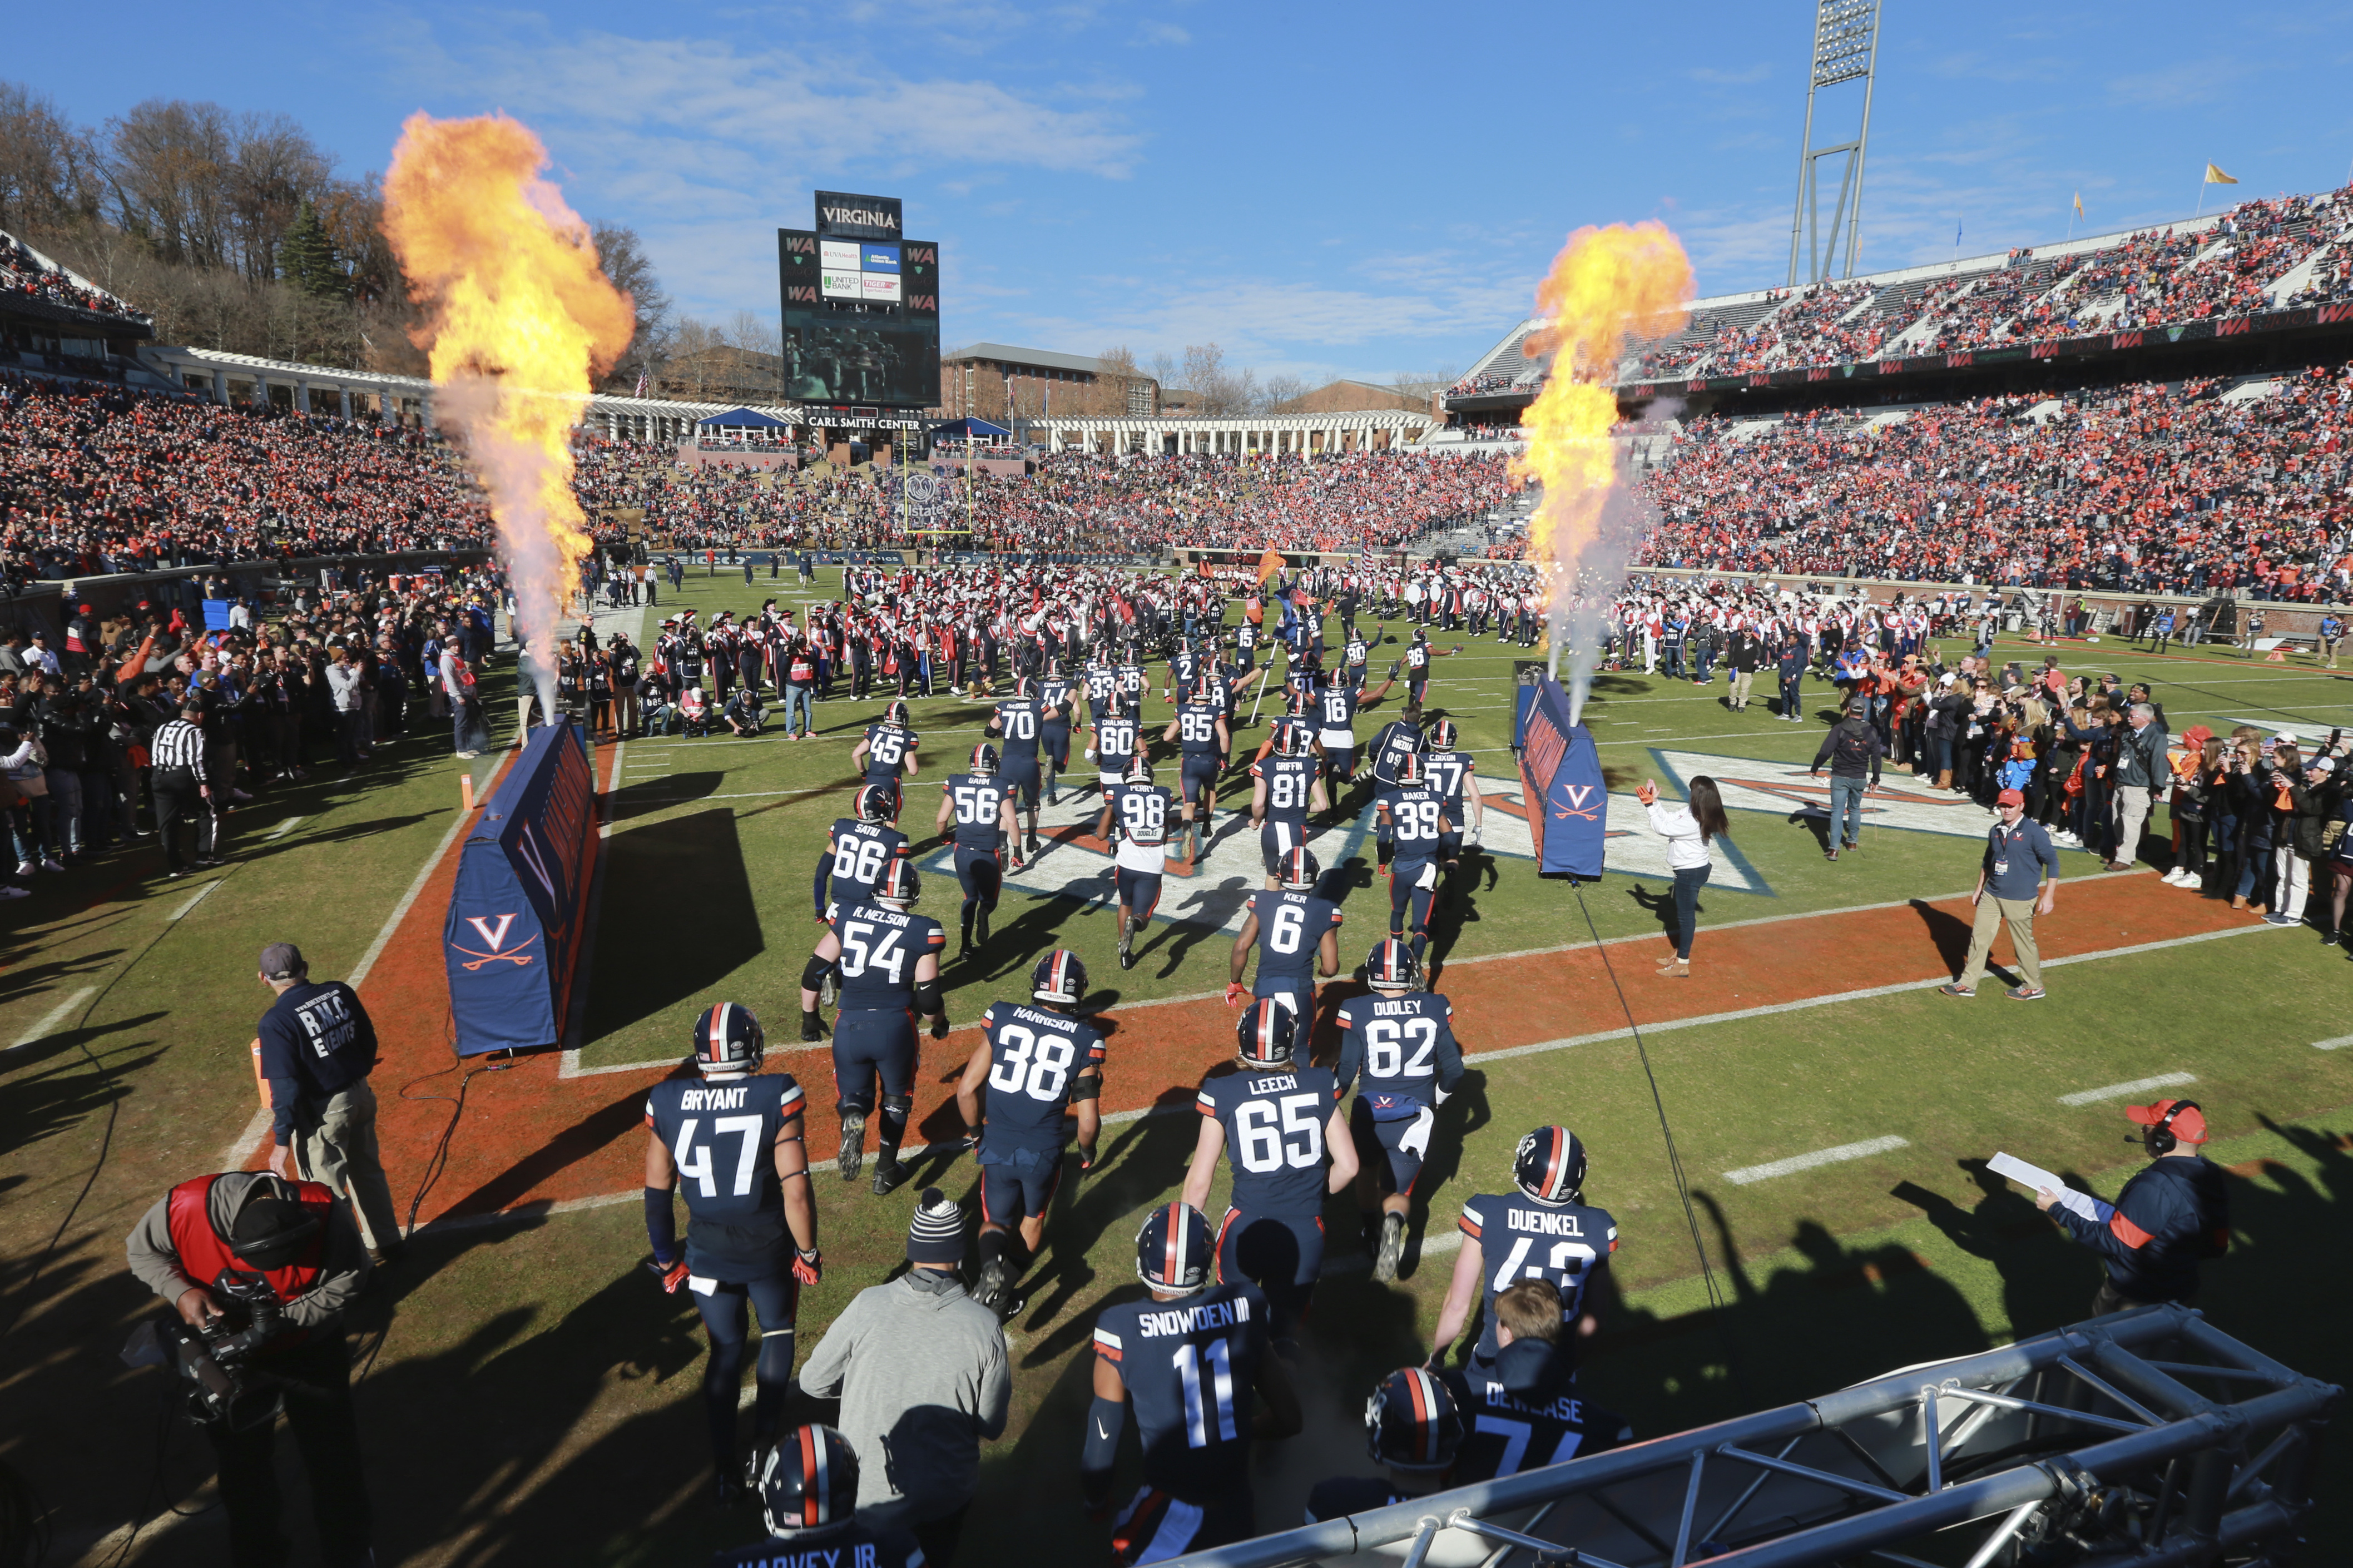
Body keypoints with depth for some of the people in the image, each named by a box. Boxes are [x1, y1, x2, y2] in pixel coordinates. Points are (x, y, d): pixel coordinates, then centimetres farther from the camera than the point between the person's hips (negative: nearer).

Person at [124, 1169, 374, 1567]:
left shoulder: (323, 1213, -35)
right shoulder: (184, 1207, -31)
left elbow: (348, 1280, -21)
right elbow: (142, 1250, -9)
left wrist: (280, 1321, -31)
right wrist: (180, 1290, -27)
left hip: (310, 1352, -1)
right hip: (228, 1353, 1)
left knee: (333, 1457, 14)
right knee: (241, 1461, 21)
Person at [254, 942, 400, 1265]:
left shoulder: (275, 1022, -20)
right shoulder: (341, 993, -4)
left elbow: (285, 1089, -19)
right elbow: (369, 1041, 7)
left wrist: (282, 1142, -12)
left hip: (322, 1114, -7)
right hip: (361, 1097, 7)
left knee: (327, 1192, 9)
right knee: (368, 1172, 24)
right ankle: (386, 1243, 38)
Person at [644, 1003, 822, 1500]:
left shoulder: (666, 1103, -9)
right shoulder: (776, 1097, -19)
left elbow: (657, 1193, 0)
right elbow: (796, 1189, -19)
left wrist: (667, 1259, 14)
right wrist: (808, 1252, -4)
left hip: (707, 1254, 2)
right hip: (769, 1250, -2)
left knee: (726, 1349, 22)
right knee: (777, 1334, 25)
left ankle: (725, 1471, 29)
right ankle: (762, 1450, 26)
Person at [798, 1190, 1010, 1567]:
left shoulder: (867, 1305, -16)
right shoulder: (985, 1326, -17)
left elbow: (813, 1383, -3)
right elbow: (991, 1427, -6)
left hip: (862, 1497, 0)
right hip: (944, 1498, 0)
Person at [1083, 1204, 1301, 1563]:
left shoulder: (1121, 1327, -17)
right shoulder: (1246, 1305, -9)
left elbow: (1102, 1443, -6)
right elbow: (1288, 1420, 2)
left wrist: (1095, 1502, 15)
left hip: (1173, 1521, -3)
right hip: (1240, 1517, 4)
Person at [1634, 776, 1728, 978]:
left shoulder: (1692, 822, -31)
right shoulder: (1692, 812, -3)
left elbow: (1662, 827, -22)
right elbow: (1669, 818, 7)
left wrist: (1650, 805, -15)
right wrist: (1654, 803, 0)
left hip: (1690, 873, -10)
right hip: (1690, 870, 10)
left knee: (1686, 915, 1)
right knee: (1682, 912, 21)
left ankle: (1683, 964, 12)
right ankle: (1681, 953, 36)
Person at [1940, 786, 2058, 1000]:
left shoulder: (2034, 832, -13)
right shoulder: (1995, 831, 7)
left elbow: (2052, 862, -11)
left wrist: (2048, 896, -15)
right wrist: (1979, 889, 22)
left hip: (2020, 901, -6)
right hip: (1991, 896, 6)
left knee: (2024, 943, 6)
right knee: (1979, 938, 8)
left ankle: (2034, 987, 24)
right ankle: (1968, 984, 15)